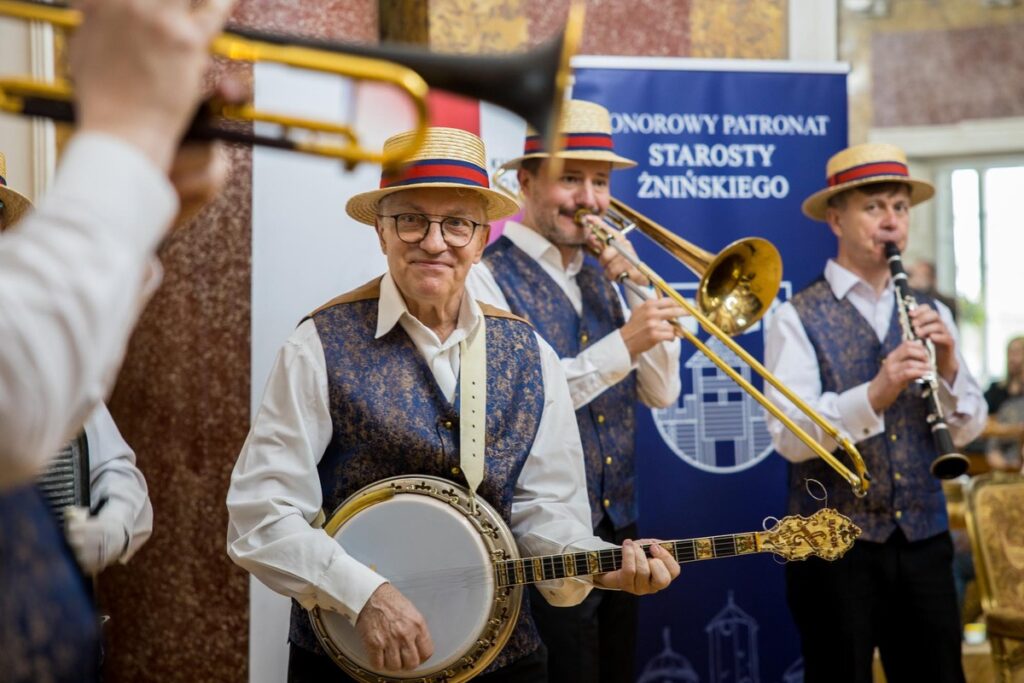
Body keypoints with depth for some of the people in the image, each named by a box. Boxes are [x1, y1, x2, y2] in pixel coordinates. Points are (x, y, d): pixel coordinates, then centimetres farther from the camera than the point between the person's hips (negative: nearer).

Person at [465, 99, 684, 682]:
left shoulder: (600, 276, 10)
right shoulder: (487, 276, -10)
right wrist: (622, 346, -24)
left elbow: (662, 393, 5)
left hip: (617, 529, 7)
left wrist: (638, 286, -5)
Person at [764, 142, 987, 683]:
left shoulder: (929, 313, 8)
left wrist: (948, 368, -14)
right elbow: (788, 437, -17)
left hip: (924, 537, 4)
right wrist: (872, 395, -31)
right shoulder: (797, 318, -7)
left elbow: (966, 429, 4)